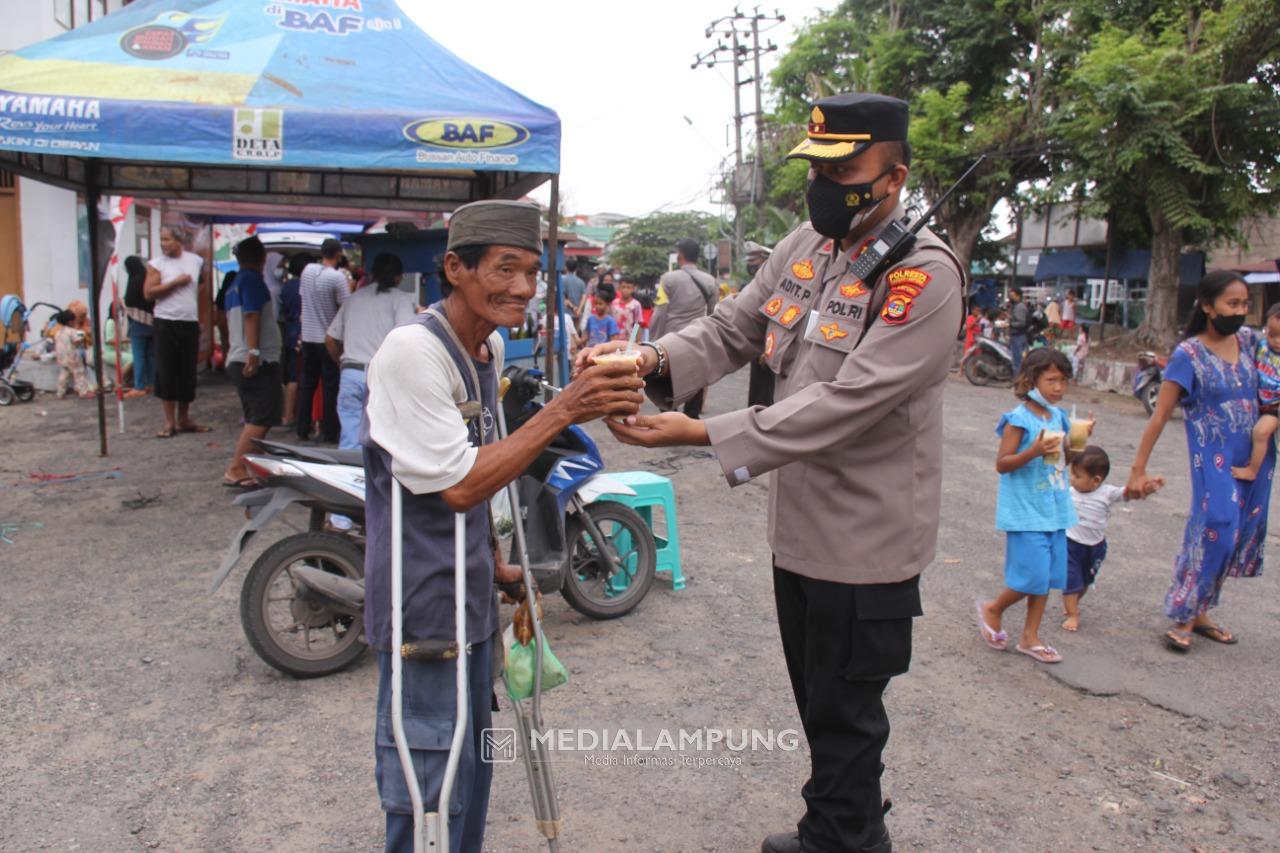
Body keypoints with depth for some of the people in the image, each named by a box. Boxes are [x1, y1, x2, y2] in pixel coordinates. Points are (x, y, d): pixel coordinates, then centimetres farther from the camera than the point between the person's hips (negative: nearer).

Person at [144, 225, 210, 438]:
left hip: (191, 323, 3)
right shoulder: (156, 263, -2)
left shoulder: (196, 261, 7)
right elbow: (148, 293, -11)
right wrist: (176, 282, -14)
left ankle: (184, 419, 19)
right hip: (166, 323, -3)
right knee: (166, 372, -1)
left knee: (188, 372, 8)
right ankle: (169, 422, 5)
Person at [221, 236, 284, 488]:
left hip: (237, 360, 10)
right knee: (263, 417, -13)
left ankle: (244, 467, 13)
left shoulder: (234, 284, 21)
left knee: (253, 418, 13)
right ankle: (236, 470, -17)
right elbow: (251, 316, -18)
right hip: (259, 361, -10)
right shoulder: (253, 279, -7)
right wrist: (254, 351, -26)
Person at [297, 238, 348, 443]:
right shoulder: (337, 277, -15)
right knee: (331, 386, 2)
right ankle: (330, 432, 3)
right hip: (329, 339, -5)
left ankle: (302, 429, 15)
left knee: (306, 384, 12)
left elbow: (302, 296, 13)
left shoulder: (307, 270, 2)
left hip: (308, 337, 5)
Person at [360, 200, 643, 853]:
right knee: (431, 778, 2)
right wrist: (563, 411, -30)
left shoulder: (489, 345, 6)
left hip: (471, 592, 9)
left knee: (473, 753, 22)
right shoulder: (412, 350, -21)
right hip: (422, 597, -8)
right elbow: (458, 485, -26)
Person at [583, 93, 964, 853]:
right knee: (819, 702, 24)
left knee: (843, 716, 9)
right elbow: (732, 328, 3)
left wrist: (699, 433, -33)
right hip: (800, 526, 8)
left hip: (865, 541, -8)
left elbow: (843, 404, -29)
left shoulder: (924, 275, -20)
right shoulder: (807, 246, 5)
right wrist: (652, 359, -17)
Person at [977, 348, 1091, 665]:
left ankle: (1030, 637, 22)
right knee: (1033, 576, -8)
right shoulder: (1019, 419, -13)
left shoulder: (1058, 417, 9)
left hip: (1055, 509, 8)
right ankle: (993, 609, 19)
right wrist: (1034, 451, -28)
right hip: (1025, 511, -7)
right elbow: (1002, 464, -16)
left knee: (1048, 576, 10)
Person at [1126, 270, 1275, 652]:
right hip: (1214, 460, -6)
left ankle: (1199, 612, 22)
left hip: (1256, 459, 6)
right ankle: (1183, 619, -1)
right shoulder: (1189, 355, -11)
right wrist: (1138, 469, -14)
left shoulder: (1249, 339, 5)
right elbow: (1160, 416, -11)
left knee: (1242, 534, 10)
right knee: (1214, 530, -13)